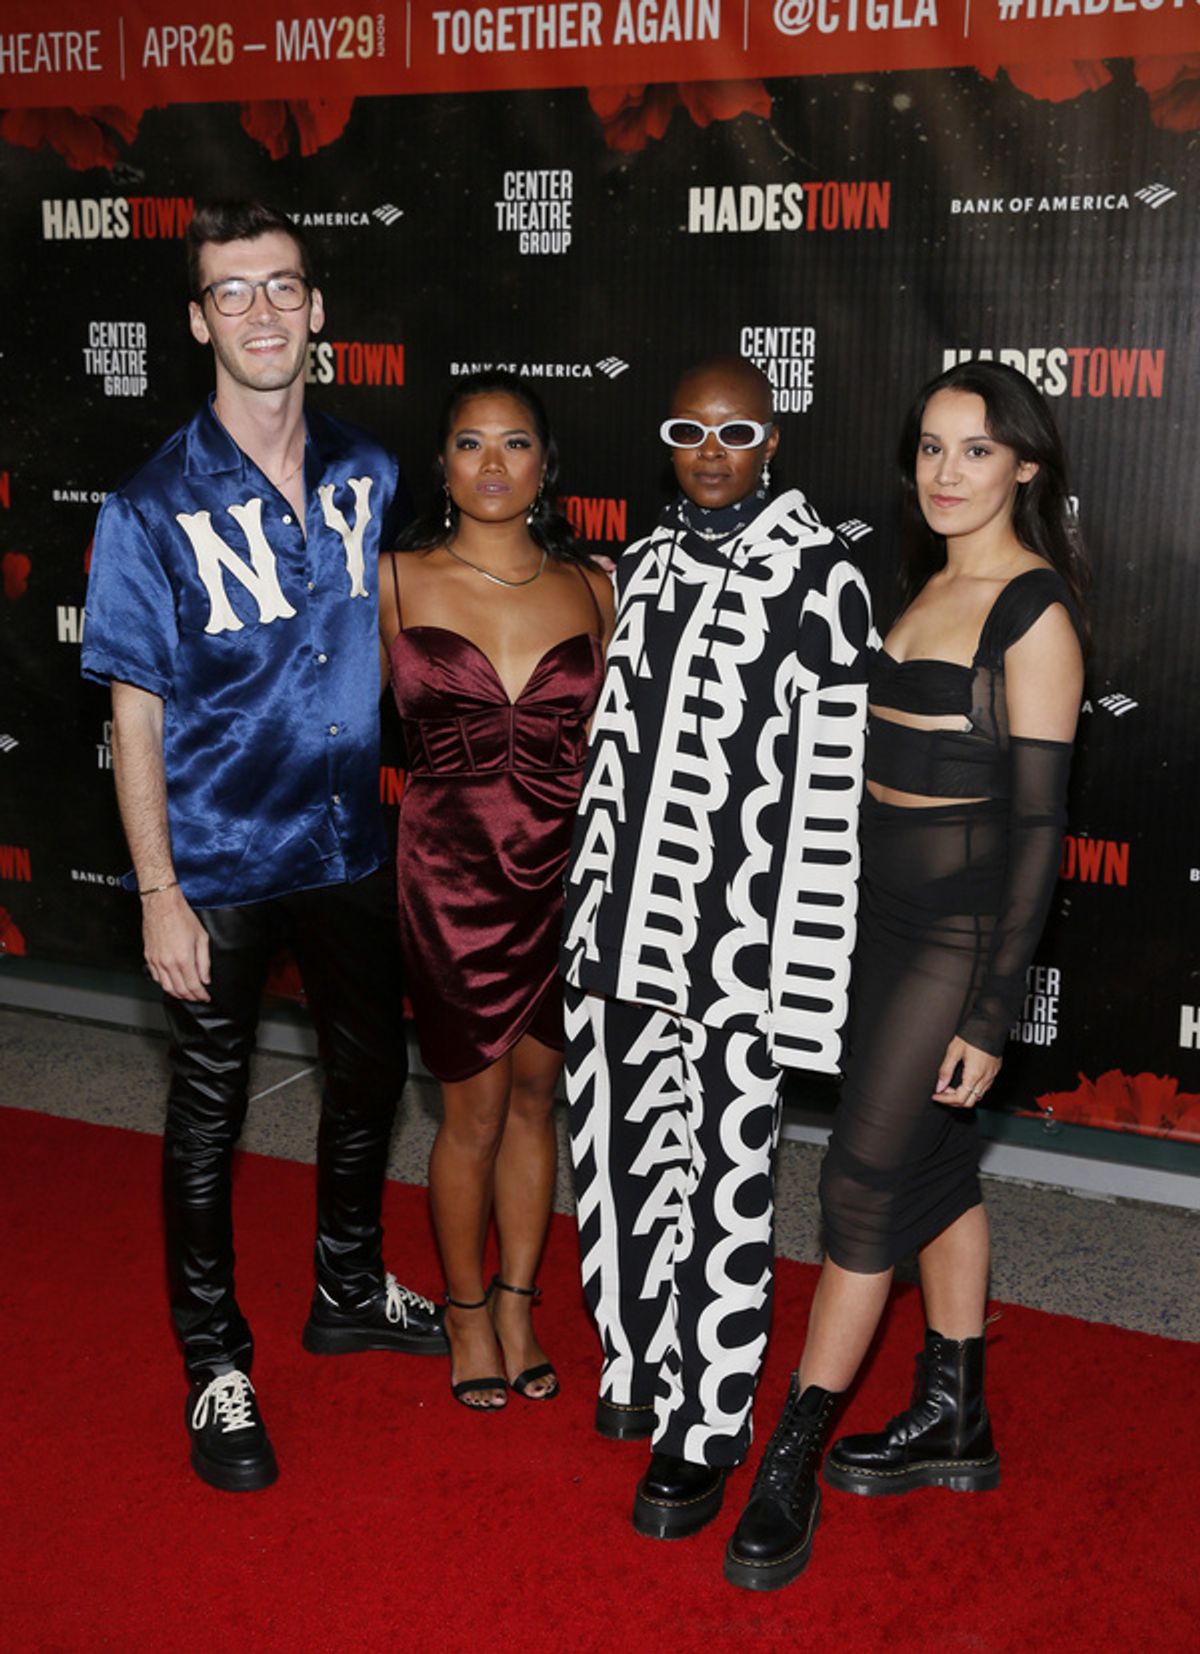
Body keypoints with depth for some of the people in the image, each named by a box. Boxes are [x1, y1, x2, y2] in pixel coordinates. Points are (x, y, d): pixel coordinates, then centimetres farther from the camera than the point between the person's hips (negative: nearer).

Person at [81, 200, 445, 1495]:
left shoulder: (369, 477, -1)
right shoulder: (153, 509, -13)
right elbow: (135, 716, -11)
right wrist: (158, 893, -14)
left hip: (350, 845, 5)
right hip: (221, 862, -4)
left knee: (369, 1071, 19)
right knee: (209, 1111, 8)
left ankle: (350, 1290, 43)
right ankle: (215, 1366, 26)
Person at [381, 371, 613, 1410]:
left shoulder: (590, 590, 2)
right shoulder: (395, 583, -4)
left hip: (565, 873, 3)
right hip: (452, 875, -2)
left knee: (535, 1095, 14)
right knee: (474, 1110, 7)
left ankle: (518, 1307, 32)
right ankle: (466, 1313, 30)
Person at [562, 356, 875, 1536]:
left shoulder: (820, 579, -8)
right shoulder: (642, 564, 11)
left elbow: (833, 790, -10)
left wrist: (809, 968, -12)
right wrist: (587, 894, 16)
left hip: (732, 930, -5)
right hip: (616, 910, 6)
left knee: (722, 1178, 2)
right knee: (622, 1150, 15)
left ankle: (704, 1433, 18)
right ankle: (643, 1360, 38)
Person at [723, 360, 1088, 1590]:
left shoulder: (1034, 612, -14)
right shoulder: (928, 586, 10)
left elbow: (1037, 822, -17)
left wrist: (990, 1014, -18)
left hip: (957, 933, -8)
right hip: (889, 916, 8)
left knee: (863, 1184, -3)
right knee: (935, 1168, 16)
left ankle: (791, 1467, 9)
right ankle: (954, 1422, 31)